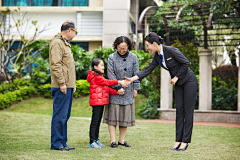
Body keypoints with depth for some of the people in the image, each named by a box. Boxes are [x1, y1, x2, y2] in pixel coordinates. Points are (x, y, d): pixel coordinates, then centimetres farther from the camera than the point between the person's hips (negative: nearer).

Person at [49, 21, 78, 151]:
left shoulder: (66, 43, 22)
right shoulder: (57, 43, -10)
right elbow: (56, 65, -18)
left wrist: (73, 83, 20)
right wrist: (62, 83, -21)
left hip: (68, 86, 10)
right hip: (61, 87, -10)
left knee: (65, 116, 12)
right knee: (60, 115, -7)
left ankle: (62, 143, 17)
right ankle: (56, 144, -2)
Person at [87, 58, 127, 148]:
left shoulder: (99, 77, 21)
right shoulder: (96, 77, -11)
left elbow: (107, 88, 16)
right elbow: (107, 82, -13)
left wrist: (117, 92, 4)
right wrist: (119, 82, -9)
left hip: (101, 102, 10)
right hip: (96, 102, -10)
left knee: (98, 121, 13)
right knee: (95, 121, -8)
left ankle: (96, 140, 19)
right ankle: (92, 142, -7)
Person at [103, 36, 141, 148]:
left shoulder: (133, 57, 1)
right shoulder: (112, 58, -6)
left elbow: (136, 73, 6)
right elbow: (111, 74, -7)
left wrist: (135, 88, 4)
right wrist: (118, 87, -11)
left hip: (128, 91, 2)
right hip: (115, 90, -2)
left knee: (126, 115, 5)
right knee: (113, 114, -2)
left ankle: (122, 140, 13)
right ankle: (113, 140, 2)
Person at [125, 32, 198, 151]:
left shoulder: (171, 50, -23)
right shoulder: (157, 56, 1)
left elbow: (186, 63, -20)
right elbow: (148, 70, 2)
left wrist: (176, 77, -13)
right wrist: (132, 79, -4)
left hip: (189, 82, -8)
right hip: (179, 84, 8)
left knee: (188, 111, -4)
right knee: (179, 111, 5)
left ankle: (185, 142, -1)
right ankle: (178, 141, 7)